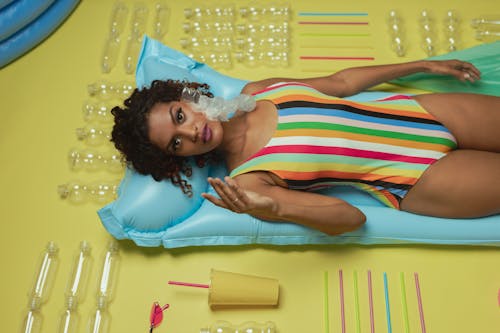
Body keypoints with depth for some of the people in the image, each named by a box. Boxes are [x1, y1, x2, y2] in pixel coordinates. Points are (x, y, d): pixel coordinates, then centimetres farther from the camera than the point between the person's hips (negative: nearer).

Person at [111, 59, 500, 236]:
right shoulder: (247, 180, -17)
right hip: (418, 181, -5)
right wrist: (274, 208, -40)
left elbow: (340, 82, 6)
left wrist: (425, 65, 12)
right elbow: (350, 217, -19)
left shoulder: (256, 90, -2)